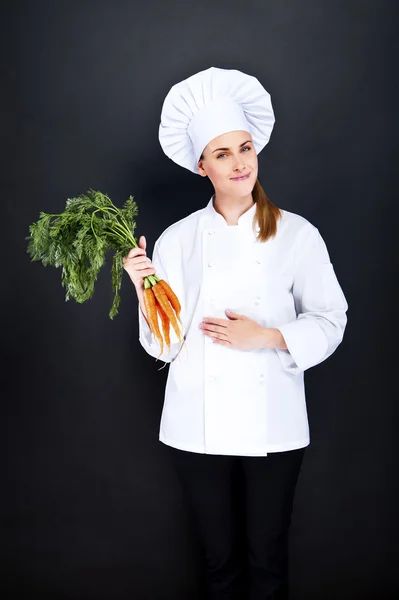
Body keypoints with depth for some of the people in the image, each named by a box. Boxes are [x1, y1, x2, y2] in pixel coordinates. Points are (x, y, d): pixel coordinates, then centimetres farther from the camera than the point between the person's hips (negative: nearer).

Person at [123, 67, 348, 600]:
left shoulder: (296, 234, -4)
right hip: (199, 427, 1)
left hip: (273, 424, -1)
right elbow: (164, 345, -2)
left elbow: (330, 321, 0)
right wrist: (144, 289, -18)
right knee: (219, 556, 17)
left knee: (267, 557, 15)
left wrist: (267, 337, -14)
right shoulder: (177, 239, -2)